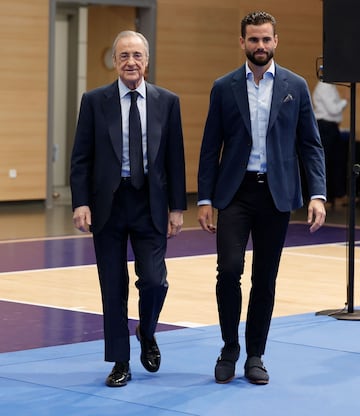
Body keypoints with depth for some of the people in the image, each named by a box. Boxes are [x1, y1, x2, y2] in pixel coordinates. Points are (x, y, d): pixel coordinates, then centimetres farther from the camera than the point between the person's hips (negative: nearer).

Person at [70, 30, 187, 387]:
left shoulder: (167, 102, 4)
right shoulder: (94, 101, 1)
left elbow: (175, 158, 5)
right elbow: (81, 158, 0)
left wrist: (177, 207, 1)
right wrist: (81, 203, -9)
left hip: (150, 204, 0)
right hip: (108, 204, 0)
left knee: (154, 280, -7)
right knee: (113, 287, 4)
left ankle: (147, 335, 25)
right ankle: (120, 362, 16)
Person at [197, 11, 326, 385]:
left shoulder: (295, 86, 4)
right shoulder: (224, 88, 3)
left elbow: (310, 144, 4)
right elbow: (210, 148, 4)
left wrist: (318, 195, -7)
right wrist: (204, 200, -2)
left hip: (276, 194, 1)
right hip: (234, 191, -1)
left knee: (265, 278, 5)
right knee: (229, 269, -12)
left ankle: (255, 355, 18)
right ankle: (229, 350, 6)